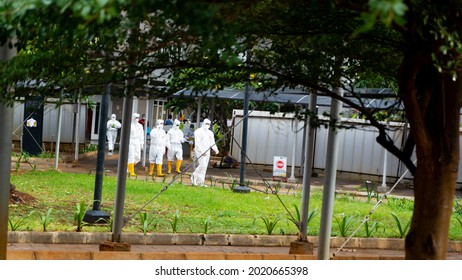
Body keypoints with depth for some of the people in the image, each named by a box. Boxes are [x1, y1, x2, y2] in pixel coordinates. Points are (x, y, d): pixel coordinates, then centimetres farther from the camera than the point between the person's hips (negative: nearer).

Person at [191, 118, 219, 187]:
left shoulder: (210, 133, 15)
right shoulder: (198, 131, -7)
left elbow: (212, 143, 15)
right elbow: (197, 143, -14)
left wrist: (215, 149, -4)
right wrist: (202, 151, -24)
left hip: (207, 151, 7)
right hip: (199, 151, -7)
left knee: (204, 168, 4)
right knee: (203, 165, -18)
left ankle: (200, 182, 7)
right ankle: (194, 175, 3)